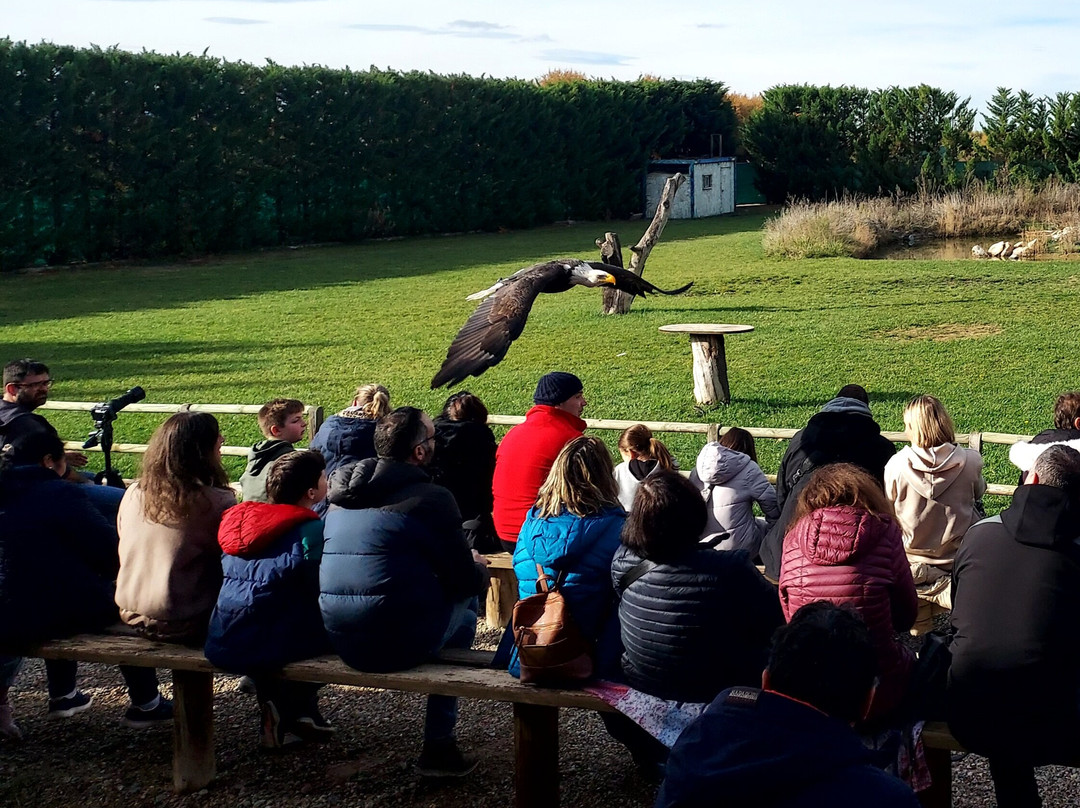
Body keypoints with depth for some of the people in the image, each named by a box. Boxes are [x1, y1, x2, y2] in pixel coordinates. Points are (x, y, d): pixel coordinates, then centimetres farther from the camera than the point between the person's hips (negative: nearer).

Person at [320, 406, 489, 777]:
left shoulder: (342, 495, 11)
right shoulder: (430, 498, -10)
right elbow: (464, 579, -6)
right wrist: (480, 569, 18)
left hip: (340, 641, 7)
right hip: (398, 644, -7)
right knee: (465, 598, 21)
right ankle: (439, 745, 20)